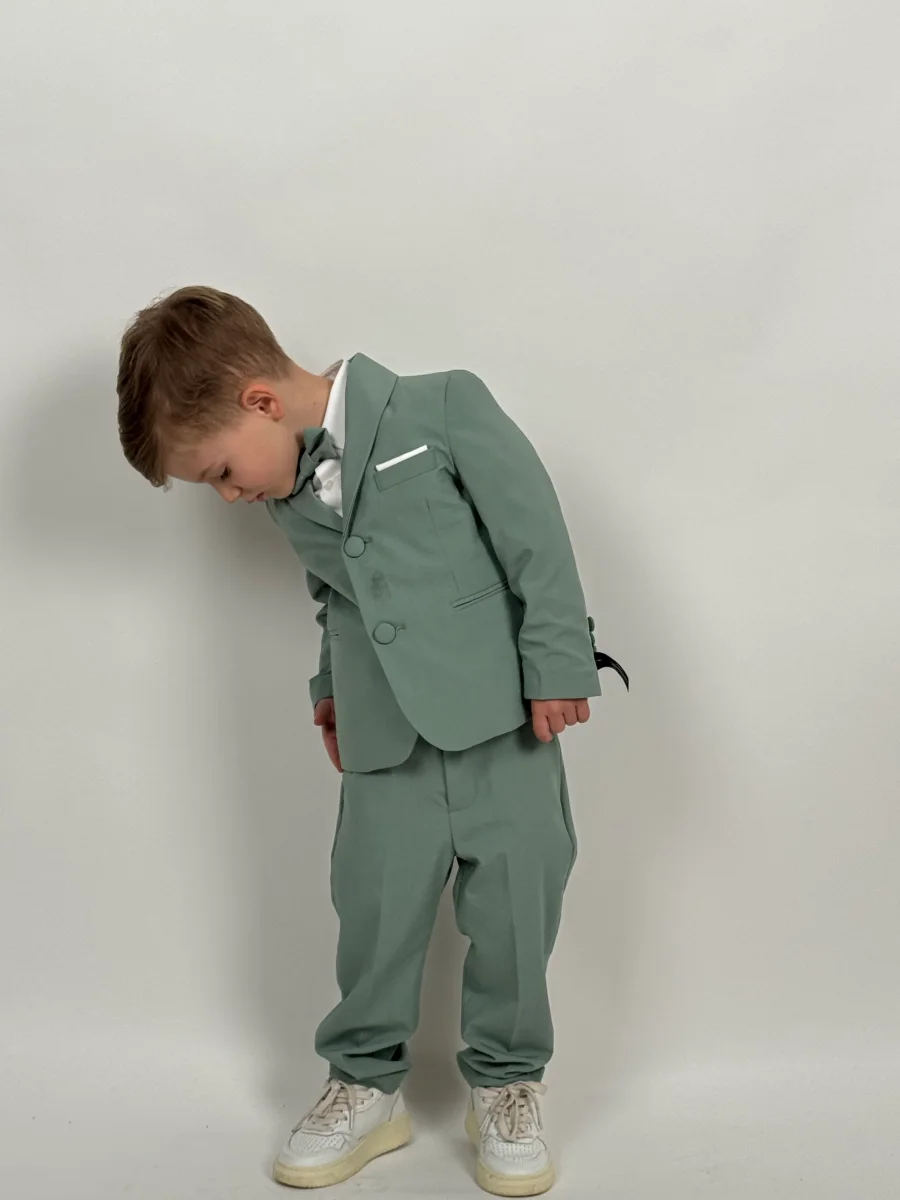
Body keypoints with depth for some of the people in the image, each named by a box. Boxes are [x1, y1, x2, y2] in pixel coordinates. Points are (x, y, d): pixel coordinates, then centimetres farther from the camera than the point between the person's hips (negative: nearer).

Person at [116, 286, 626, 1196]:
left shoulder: (442, 410, -12)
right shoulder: (286, 493, 8)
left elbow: (536, 530, -10)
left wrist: (556, 664, -9)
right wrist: (332, 692, 22)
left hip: (497, 712, -4)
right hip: (382, 738, 4)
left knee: (512, 897, 5)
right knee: (375, 907, 6)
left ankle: (507, 1085, 25)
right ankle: (365, 1086, 27)